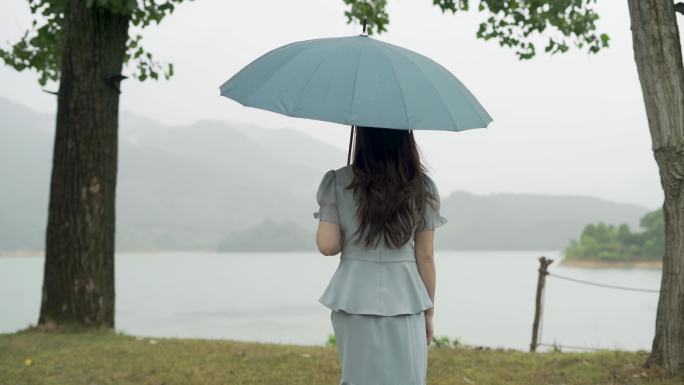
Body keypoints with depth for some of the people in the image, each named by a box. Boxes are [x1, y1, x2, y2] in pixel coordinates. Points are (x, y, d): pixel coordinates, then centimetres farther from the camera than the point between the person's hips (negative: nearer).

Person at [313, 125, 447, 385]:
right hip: (404, 302, 0)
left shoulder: (338, 183, -4)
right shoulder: (421, 188, -1)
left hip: (354, 300, 0)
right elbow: (425, 256, 1)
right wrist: (429, 311, 9)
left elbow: (327, 245, -8)